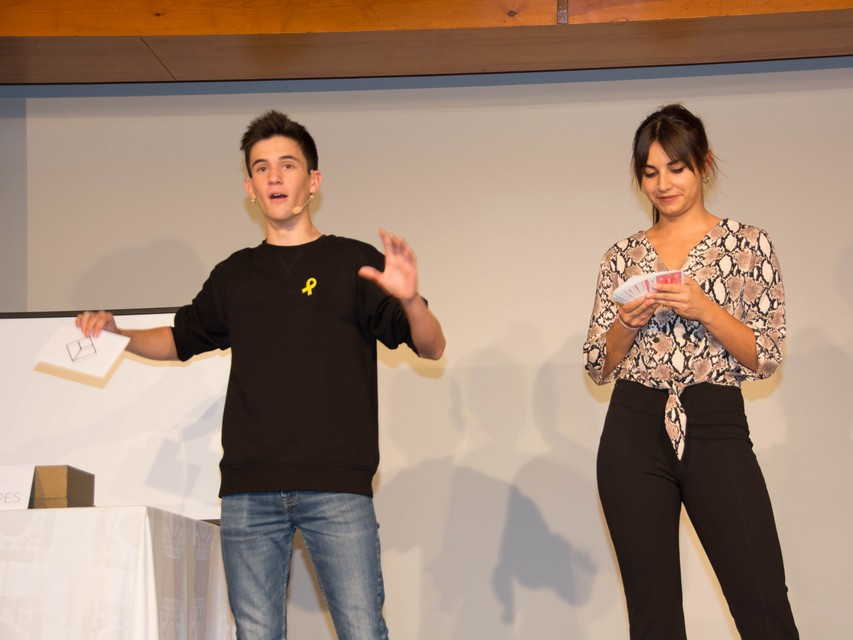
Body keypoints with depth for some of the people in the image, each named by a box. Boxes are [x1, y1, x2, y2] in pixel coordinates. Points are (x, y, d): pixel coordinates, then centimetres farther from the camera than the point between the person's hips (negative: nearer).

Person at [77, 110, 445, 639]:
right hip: (248, 492, 3)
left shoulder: (353, 263, 6)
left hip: (336, 488, -3)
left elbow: (432, 347, 1)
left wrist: (410, 299, -20)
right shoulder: (235, 276, 16)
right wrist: (116, 333, 12)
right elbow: (181, 340, 30)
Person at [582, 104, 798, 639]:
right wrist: (627, 321, -9)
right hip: (633, 434, 2)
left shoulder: (749, 244, 4)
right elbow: (599, 367, 10)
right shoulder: (623, 256, 11)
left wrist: (702, 308, -15)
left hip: (717, 429, -2)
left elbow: (767, 357, -1)